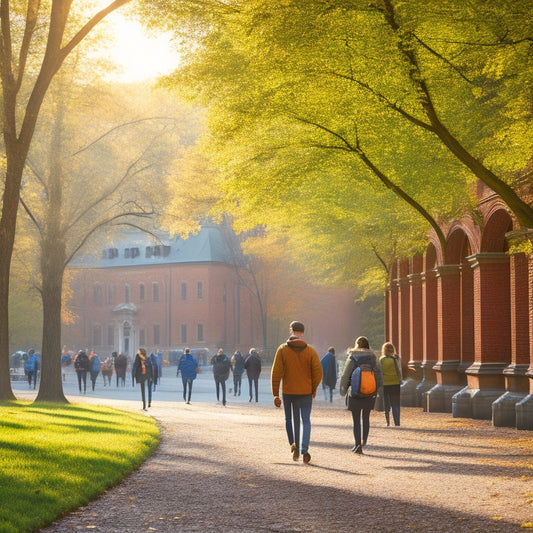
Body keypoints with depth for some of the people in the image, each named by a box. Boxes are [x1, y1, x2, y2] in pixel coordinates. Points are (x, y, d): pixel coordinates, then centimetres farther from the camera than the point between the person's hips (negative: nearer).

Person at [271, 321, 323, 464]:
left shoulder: (282, 349, -3)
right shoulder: (310, 350, -3)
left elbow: (276, 373, -7)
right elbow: (318, 372, -7)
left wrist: (275, 394, -3)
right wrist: (313, 388, 9)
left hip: (288, 392, 0)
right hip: (306, 392, 0)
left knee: (289, 419, 19)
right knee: (306, 421, 6)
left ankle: (294, 445, 8)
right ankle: (304, 450, -8)